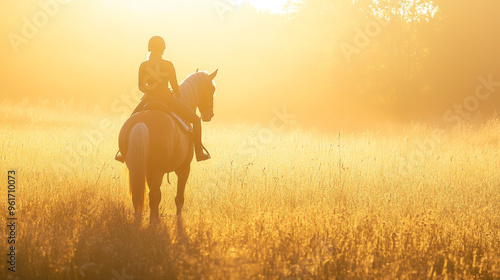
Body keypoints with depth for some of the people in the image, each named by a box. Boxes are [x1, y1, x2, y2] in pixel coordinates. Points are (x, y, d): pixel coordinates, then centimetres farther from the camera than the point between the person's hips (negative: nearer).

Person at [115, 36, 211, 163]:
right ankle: (199, 152, 5)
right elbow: (175, 86, -5)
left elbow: (141, 87, 8)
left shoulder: (143, 65, -2)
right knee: (196, 120, 11)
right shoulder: (168, 65, -11)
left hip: (148, 100, 3)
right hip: (167, 99, -3)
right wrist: (175, 93, 17)